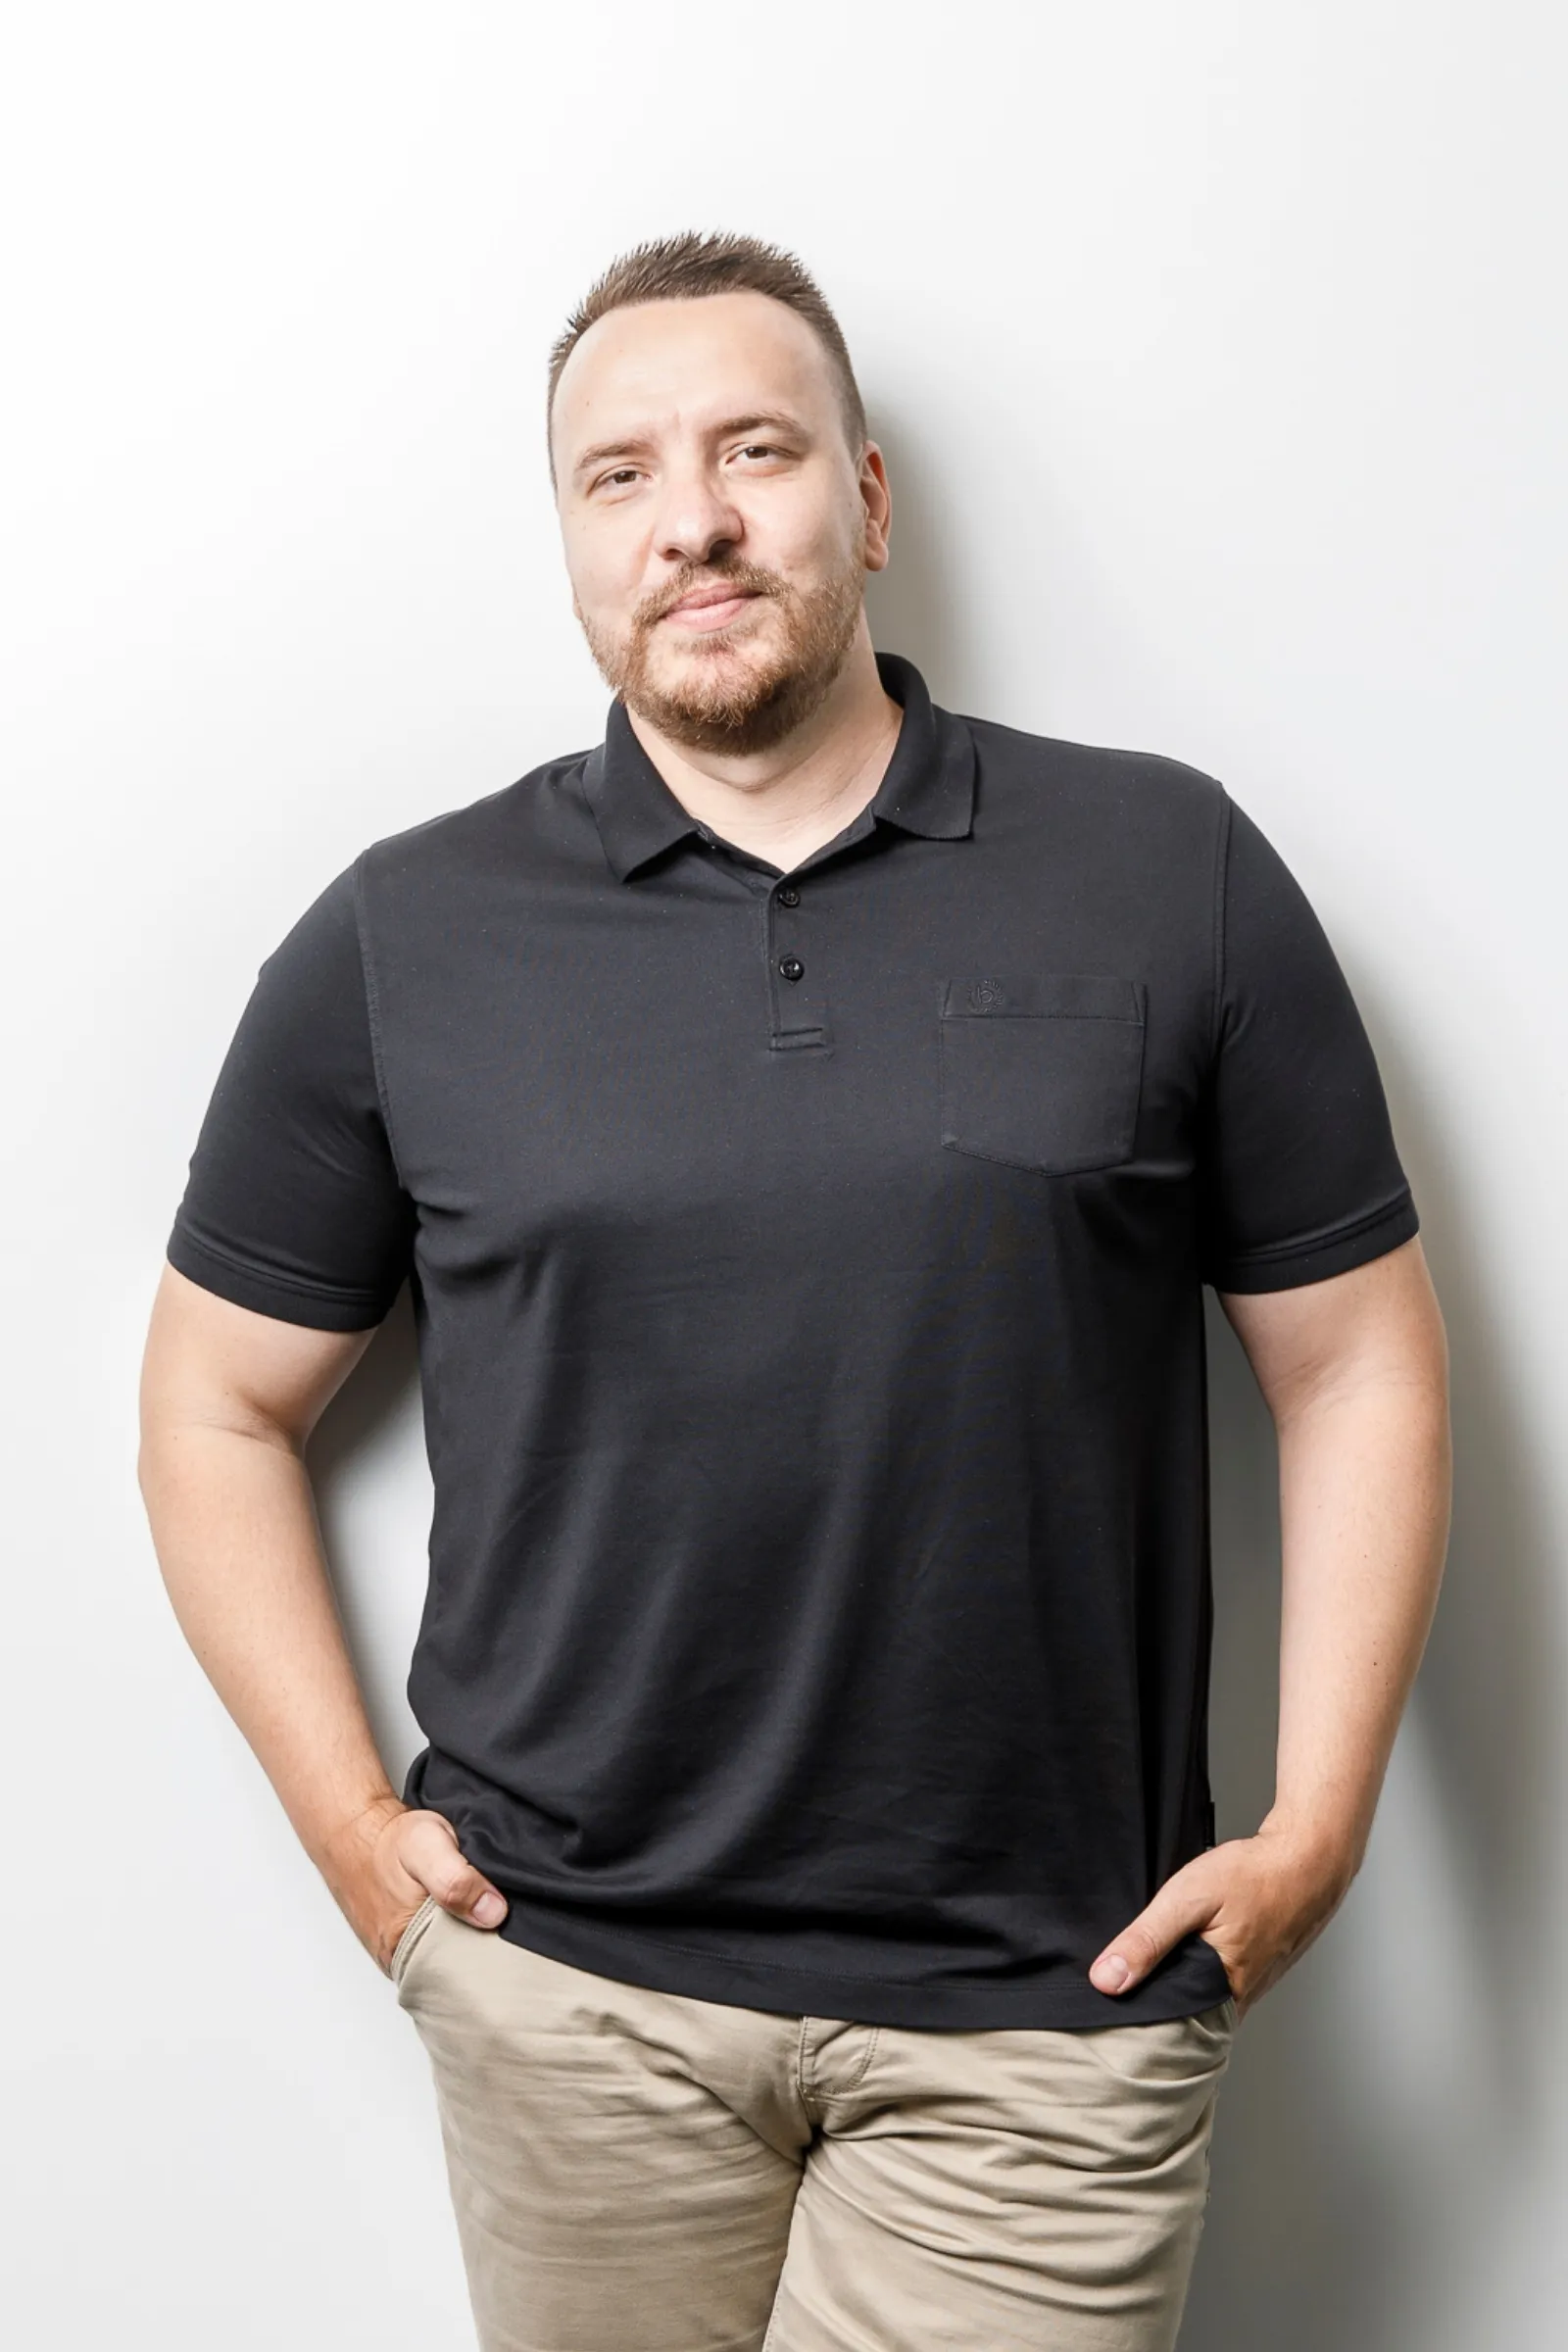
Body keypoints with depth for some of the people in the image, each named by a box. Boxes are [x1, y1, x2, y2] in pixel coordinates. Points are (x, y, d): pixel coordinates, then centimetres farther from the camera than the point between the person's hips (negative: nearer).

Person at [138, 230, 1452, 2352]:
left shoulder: (1172, 871, -1)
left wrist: (1316, 1827, -3)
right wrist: (350, 1820, 2)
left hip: (1046, 2003, -1)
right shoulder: (404, 939, 1)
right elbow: (219, 1403, 8)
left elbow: (1358, 1363, 2)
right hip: (569, 1974, 1)